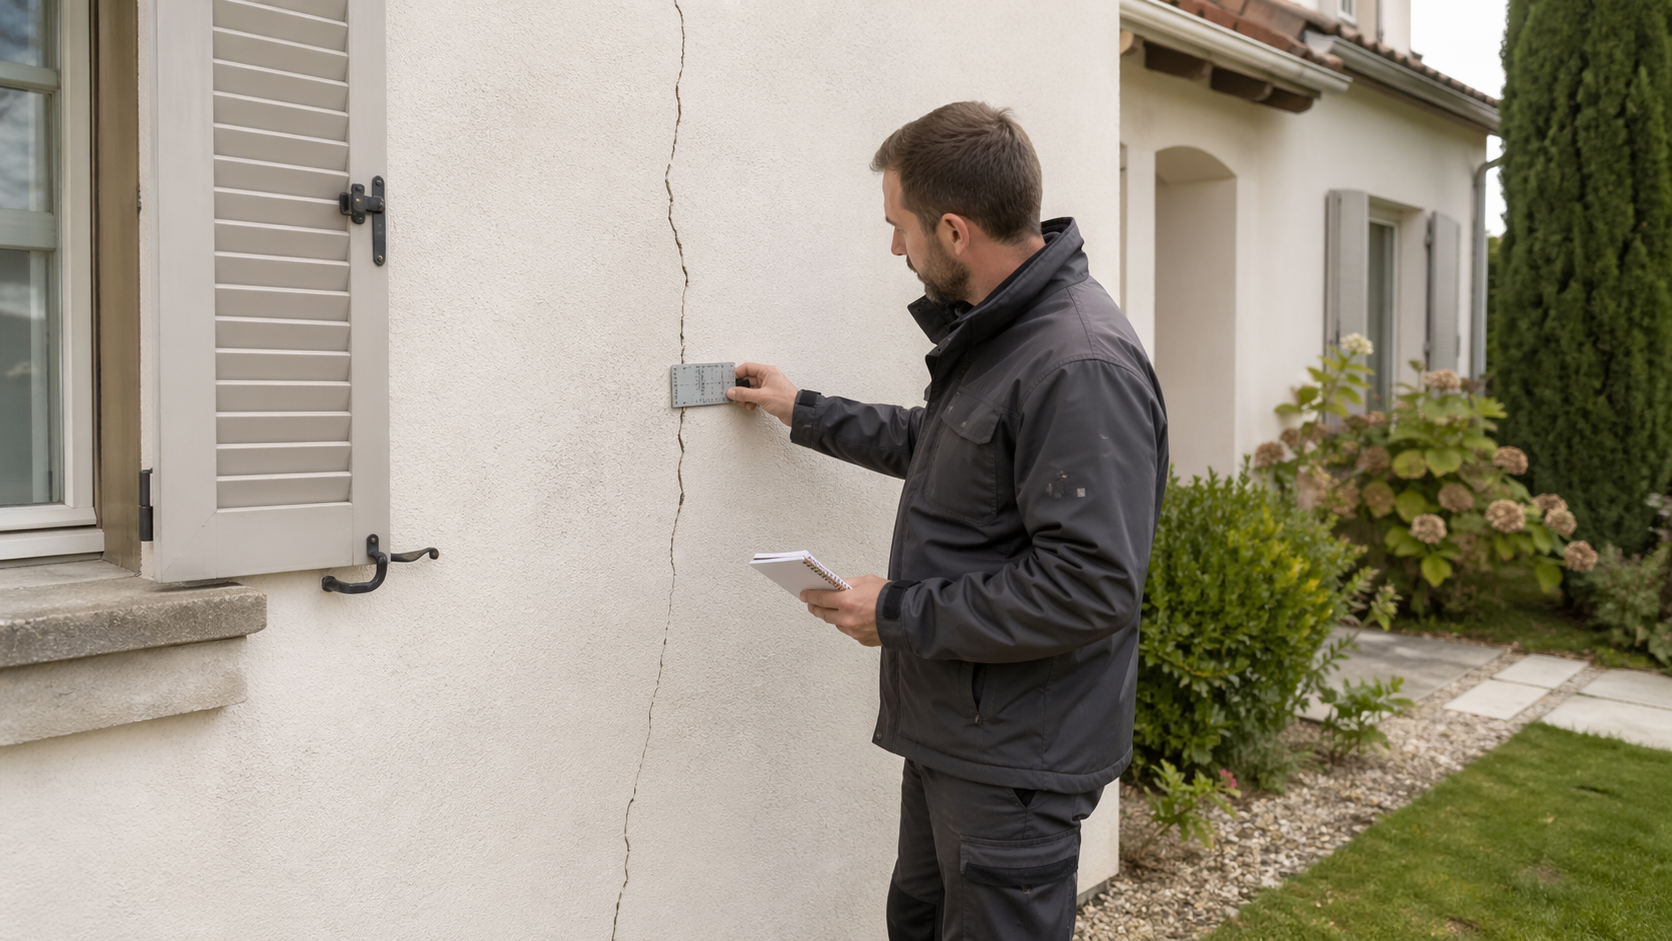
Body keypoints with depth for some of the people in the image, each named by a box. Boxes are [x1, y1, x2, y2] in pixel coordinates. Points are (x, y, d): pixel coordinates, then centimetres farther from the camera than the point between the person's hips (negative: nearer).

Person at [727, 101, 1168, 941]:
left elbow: (1090, 587, -30)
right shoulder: (995, 329, 7)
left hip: (1017, 758, -10)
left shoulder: (1079, 367, -26)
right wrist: (806, 414, 26)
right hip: (951, 728, 10)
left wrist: (901, 613, -21)